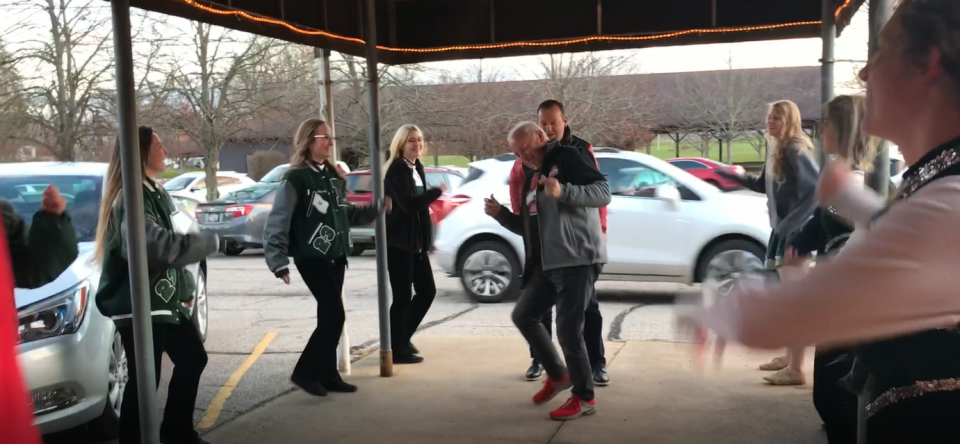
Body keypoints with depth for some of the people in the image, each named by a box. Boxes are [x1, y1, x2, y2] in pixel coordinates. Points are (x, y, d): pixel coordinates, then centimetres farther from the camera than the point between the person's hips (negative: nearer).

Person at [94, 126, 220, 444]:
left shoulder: (153, 193, 14)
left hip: (162, 301, 10)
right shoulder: (130, 198, -18)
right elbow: (158, 246, -33)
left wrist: (184, 287, 19)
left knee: (193, 359, 18)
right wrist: (209, 240, -20)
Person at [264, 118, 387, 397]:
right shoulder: (295, 179, -11)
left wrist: (376, 209, 8)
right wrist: (278, 261, -20)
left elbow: (345, 213, 19)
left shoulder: (333, 176, 12)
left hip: (335, 257, 7)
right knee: (334, 315, -10)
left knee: (329, 316, 11)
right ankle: (305, 372, 4)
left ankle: (327, 375, 20)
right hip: (311, 258, -7)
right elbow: (277, 223, -14)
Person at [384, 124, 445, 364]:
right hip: (398, 241, -9)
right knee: (403, 296, -4)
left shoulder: (416, 167, 15)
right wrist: (437, 191, -14)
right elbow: (408, 203, -25)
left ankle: (403, 339, 27)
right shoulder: (397, 169, -12)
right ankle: (397, 350, 9)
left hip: (415, 240, 9)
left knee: (427, 291, 12)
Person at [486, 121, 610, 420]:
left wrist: (563, 191, -31)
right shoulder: (534, 178, 20)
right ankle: (557, 375, 29)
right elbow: (530, 228, 24)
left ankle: (584, 398, 11)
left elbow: (603, 192, -18)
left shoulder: (566, 158, -6)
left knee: (568, 331, -7)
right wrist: (500, 215, 9)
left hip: (577, 261, -10)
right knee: (523, 316, 16)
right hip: (548, 264, 10)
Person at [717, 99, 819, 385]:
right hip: (781, 229, 10)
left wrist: (791, 221, -27)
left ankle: (796, 369, 0)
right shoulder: (777, 151, 12)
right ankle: (789, 357, 30)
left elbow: (818, 189, -22)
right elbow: (764, 186, 21)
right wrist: (732, 176, 12)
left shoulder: (796, 151, -15)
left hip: (795, 231, -10)